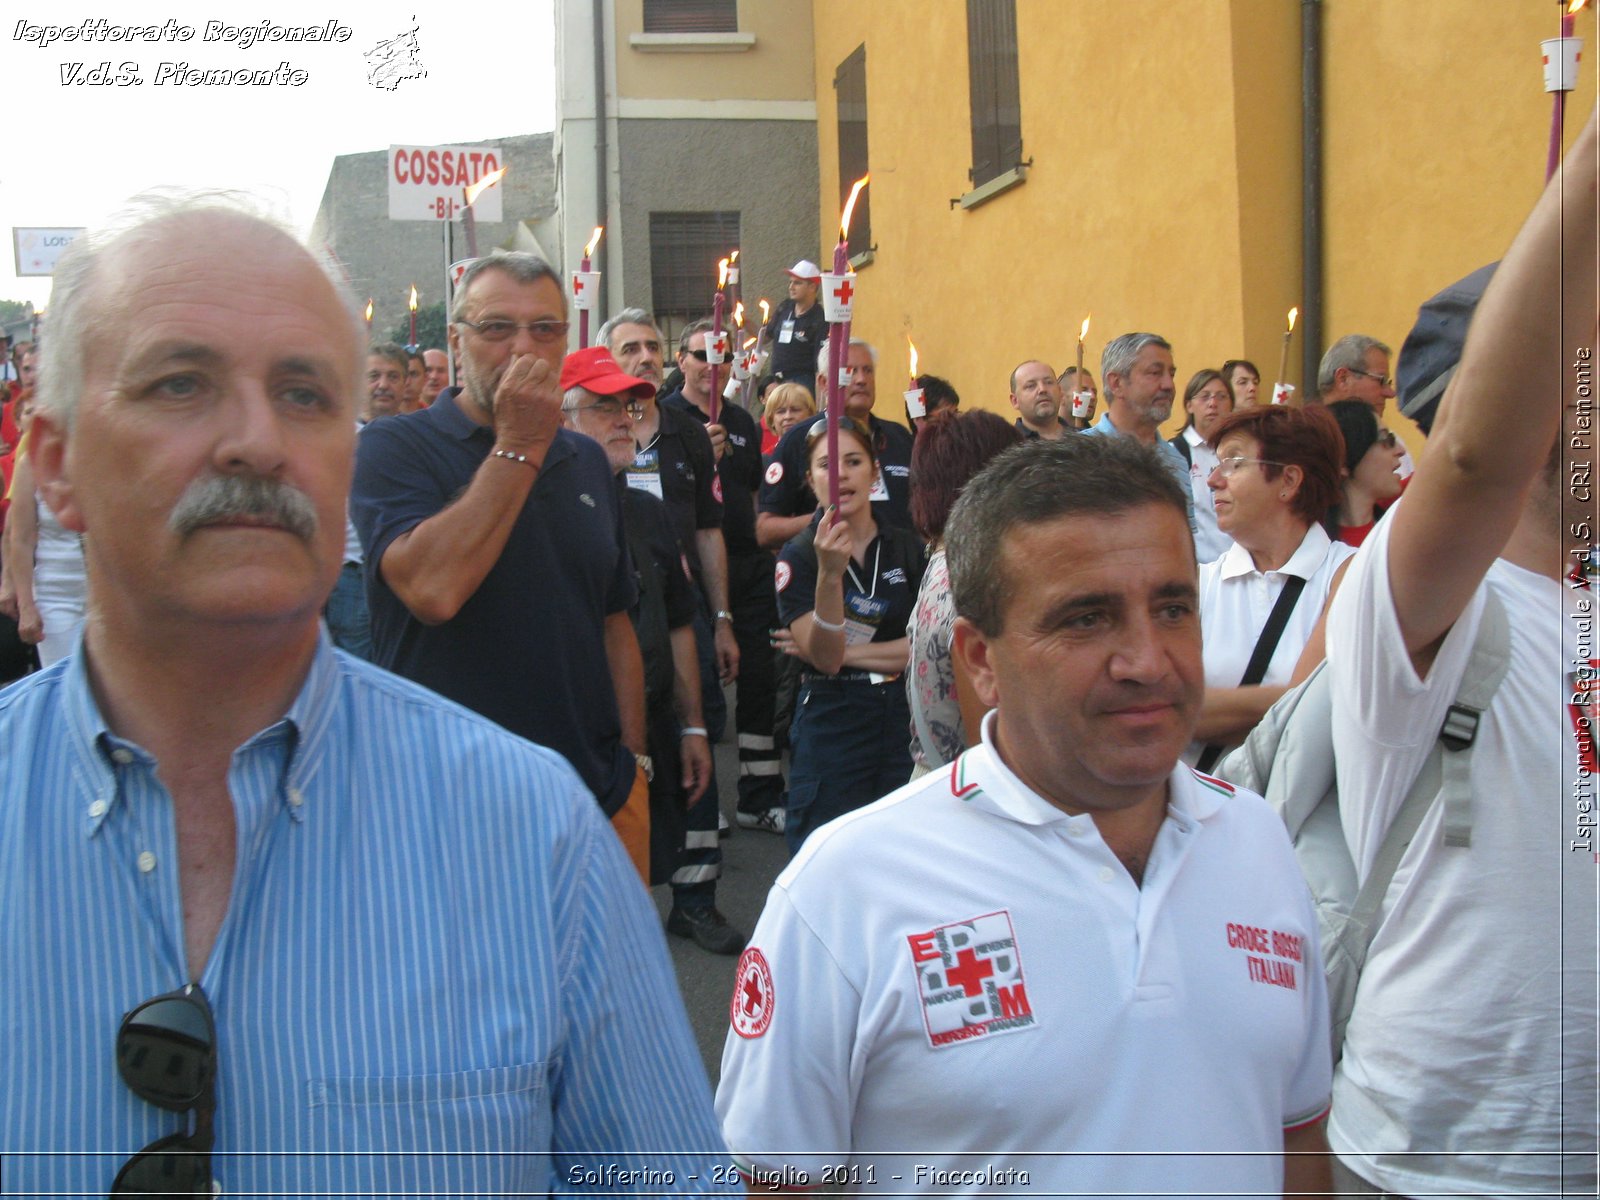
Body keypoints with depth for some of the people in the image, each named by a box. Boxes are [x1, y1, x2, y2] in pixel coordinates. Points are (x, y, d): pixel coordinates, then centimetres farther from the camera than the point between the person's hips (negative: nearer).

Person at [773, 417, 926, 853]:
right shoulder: (799, 556, -4)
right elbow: (825, 657, -16)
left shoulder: (908, 548, 4)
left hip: (903, 721, 3)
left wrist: (846, 653, -10)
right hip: (830, 730, -2)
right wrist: (830, 573, -28)